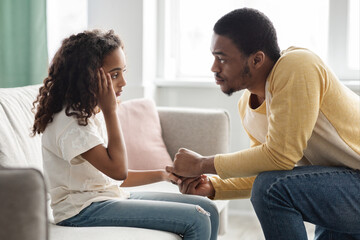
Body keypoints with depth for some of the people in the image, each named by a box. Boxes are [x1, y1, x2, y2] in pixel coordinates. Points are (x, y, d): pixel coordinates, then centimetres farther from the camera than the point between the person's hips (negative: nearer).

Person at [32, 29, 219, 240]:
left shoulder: (95, 113, 10)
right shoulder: (70, 121, -19)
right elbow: (118, 170, -26)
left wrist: (163, 175, 6)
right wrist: (110, 110, -22)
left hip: (113, 196, 9)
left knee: (208, 209, 2)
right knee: (196, 221, -19)